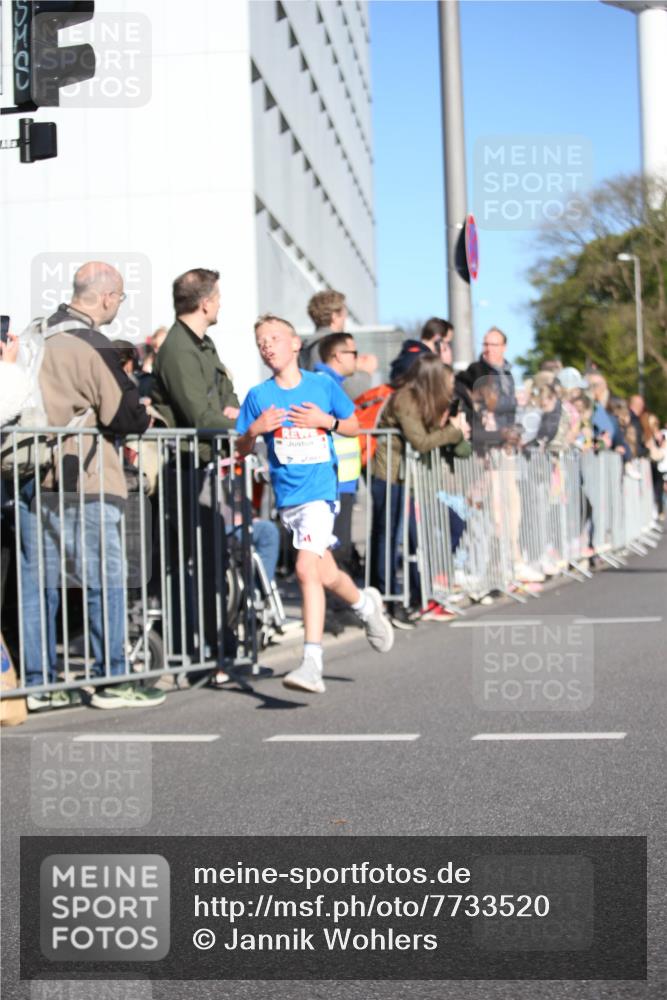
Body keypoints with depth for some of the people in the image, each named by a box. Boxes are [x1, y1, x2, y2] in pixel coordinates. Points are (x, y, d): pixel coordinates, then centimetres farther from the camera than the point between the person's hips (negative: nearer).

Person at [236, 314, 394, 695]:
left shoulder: (323, 385, 1)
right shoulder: (259, 396, 4)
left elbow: (353, 426, 12)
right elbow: (243, 450, 8)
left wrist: (325, 420, -7)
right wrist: (254, 430, -13)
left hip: (321, 491, -4)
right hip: (288, 497, 4)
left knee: (307, 568, -20)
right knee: (327, 575, 11)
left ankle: (312, 664, -19)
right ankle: (366, 604, 44)